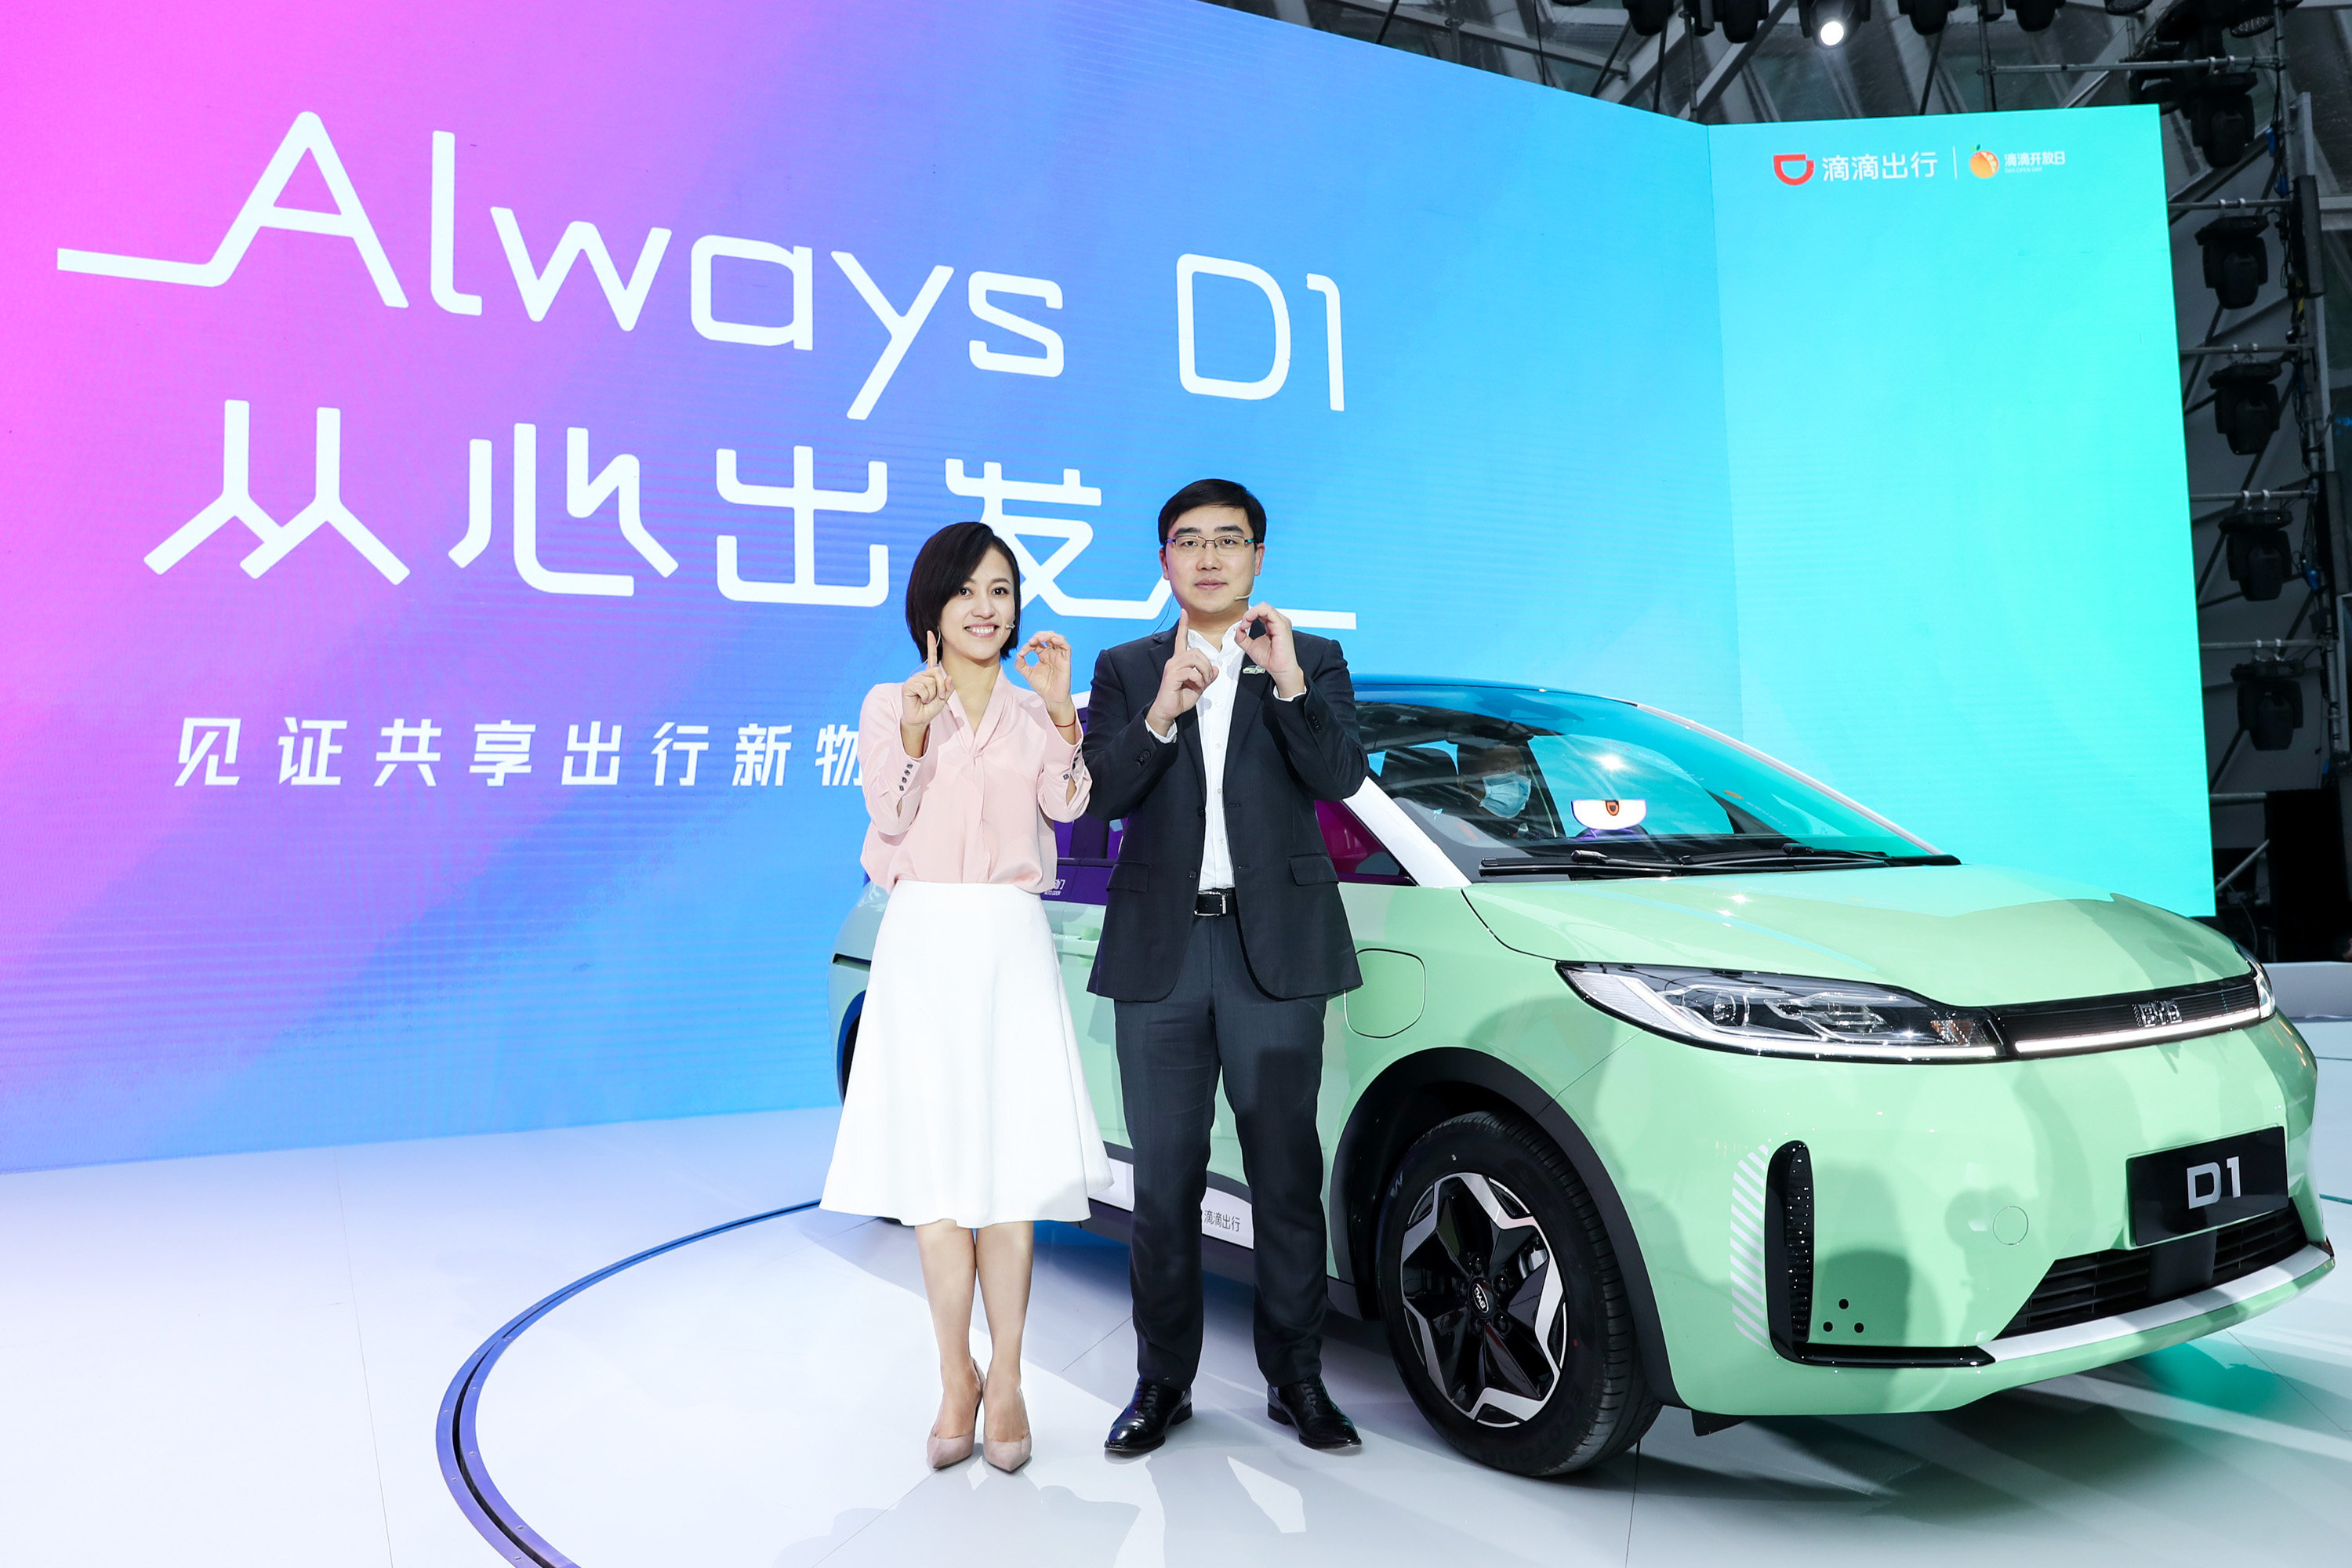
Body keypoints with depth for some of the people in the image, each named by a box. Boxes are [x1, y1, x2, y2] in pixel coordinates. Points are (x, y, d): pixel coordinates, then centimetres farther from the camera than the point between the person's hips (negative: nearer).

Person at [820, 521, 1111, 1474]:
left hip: (1011, 946, 1)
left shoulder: (1034, 712, 13)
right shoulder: (890, 705, 10)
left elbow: (1068, 803, -4)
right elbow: (890, 817, -5)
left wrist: (1060, 712, -16)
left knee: (1009, 1163, -2)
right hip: (924, 941, -1)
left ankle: (1006, 1379, 7)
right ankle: (956, 1379, 9)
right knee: (935, 1165, -2)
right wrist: (915, 731, -20)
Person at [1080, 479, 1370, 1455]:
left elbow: (1342, 778, -7)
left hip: (1276, 951, -1)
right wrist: (1162, 714, -16)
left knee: (1286, 1173, 6)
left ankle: (1295, 1377, 20)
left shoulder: (1312, 662, 7)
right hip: (1159, 953, 1)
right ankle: (1163, 1381, 21)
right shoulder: (1125, 670, 10)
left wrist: (1290, 687, -19)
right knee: (1164, 1179, 8)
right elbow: (1102, 796, -2)